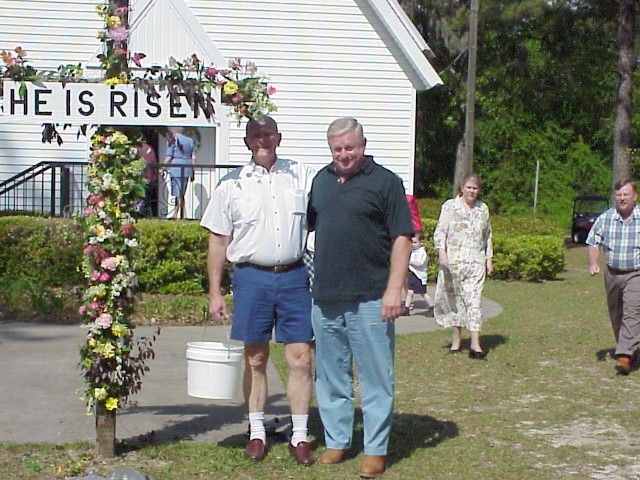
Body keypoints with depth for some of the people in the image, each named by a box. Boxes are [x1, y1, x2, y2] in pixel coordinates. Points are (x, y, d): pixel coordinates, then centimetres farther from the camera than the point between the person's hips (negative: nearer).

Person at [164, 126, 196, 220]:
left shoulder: (173, 140, -3)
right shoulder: (190, 141, 13)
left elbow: (168, 157, -8)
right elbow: (193, 158, 12)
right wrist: (193, 173, 16)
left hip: (176, 169, -6)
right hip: (187, 169, 6)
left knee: (178, 193, -3)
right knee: (181, 193, 13)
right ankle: (175, 213, 16)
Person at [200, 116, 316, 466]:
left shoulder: (302, 175, 6)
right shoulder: (231, 184, 4)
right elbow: (218, 241, 6)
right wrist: (215, 293, 2)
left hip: (294, 276, 1)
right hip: (251, 277, 0)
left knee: (301, 359, 1)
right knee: (255, 360, 8)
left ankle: (300, 437, 11)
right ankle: (256, 434, 20)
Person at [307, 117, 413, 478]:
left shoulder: (385, 182, -3)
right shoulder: (321, 180, 12)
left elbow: (402, 238, -7)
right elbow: (310, 225, 24)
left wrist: (395, 288, -14)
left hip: (369, 299, -5)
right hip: (325, 298, 5)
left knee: (375, 378, 2)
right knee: (331, 377, 13)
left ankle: (376, 449, 10)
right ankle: (336, 441, 25)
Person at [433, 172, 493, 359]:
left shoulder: (483, 209, 14)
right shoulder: (449, 206, 4)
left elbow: (487, 236, 21)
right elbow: (440, 231, -3)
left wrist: (489, 259, 17)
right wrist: (441, 252, -17)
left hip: (476, 262, 1)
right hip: (453, 261, -1)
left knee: (474, 300, -8)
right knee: (455, 299, 4)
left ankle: (475, 344, -14)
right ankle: (456, 339, 16)